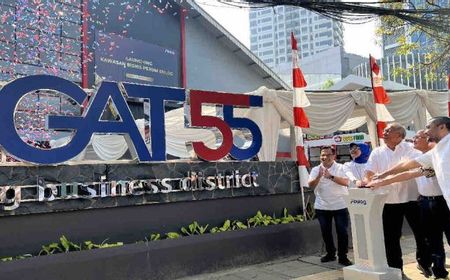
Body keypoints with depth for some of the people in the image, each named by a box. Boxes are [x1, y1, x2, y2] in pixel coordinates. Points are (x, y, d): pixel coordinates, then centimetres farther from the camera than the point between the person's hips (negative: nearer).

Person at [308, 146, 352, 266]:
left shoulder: (341, 168, -2)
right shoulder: (316, 169, 4)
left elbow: (346, 182, -18)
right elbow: (310, 185, -8)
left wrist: (330, 176, -28)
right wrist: (319, 176, -25)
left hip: (340, 206, -2)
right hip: (322, 207, 3)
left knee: (342, 232, 1)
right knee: (326, 232, 12)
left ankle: (343, 256, 12)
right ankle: (330, 254, 28)